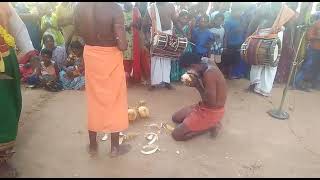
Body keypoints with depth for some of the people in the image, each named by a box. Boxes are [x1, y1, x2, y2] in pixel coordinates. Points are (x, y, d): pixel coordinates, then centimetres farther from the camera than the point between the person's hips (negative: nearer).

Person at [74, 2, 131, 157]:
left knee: (94, 100, 17)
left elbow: (79, 32, 11)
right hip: (110, 58, -4)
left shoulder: (80, 7, -3)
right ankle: (115, 147, 25)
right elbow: (122, 45, -25)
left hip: (90, 55, 5)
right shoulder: (114, 8, -20)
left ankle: (92, 145, 31)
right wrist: (124, 43, -3)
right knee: (114, 101, 10)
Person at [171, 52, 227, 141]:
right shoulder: (208, 67, 0)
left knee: (176, 134, -9)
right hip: (204, 106, 10)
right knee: (176, 118, 18)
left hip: (212, 112, -9)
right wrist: (196, 82, -9)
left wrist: (197, 85, -20)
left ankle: (210, 126, 0)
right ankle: (207, 124, 11)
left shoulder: (209, 74, -29)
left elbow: (211, 102, -27)